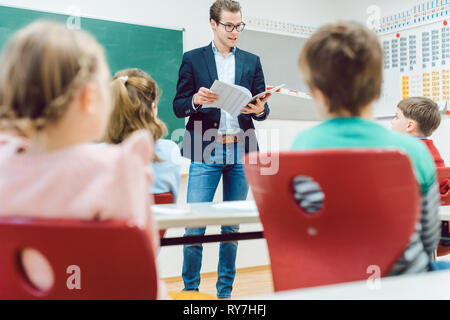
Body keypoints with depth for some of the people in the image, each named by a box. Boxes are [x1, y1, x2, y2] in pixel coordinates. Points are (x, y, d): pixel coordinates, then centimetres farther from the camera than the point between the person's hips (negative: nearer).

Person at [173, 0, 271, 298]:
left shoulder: (252, 61, 14)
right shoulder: (193, 59, 7)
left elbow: (263, 107, 12)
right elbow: (179, 106, 4)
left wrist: (260, 109, -11)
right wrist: (196, 100, -17)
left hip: (241, 151, 3)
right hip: (206, 151, -2)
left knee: (232, 226, 9)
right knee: (195, 225, -6)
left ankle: (225, 291, 21)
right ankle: (190, 290, 12)